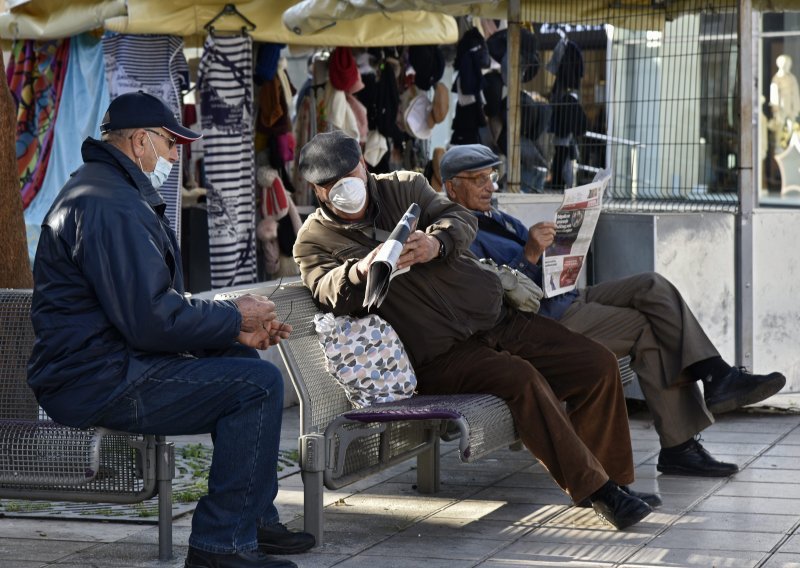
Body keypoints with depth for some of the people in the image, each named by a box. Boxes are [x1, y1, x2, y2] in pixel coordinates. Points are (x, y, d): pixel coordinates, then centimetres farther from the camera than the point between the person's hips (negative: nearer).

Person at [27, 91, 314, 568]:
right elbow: (153, 320, -25)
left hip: (110, 363, 12)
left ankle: (257, 521, 24)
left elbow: (160, 303, 21)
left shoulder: (119, 194, 19)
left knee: (242, 361, 22)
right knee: (259, 384, -16)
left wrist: (235, 329, 7)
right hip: (101, 381, -12)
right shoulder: (109, 205, -19)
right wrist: (235, 318, -10)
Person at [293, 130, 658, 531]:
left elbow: (461, 220, -3)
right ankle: (593, 488, -24)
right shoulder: (314, 240, 2)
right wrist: (361, 272, -39)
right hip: (439, 358, -5)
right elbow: (331, 295, -17)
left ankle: (614, 480, 4)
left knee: (599, 365, -5)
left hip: (496, 318, 6)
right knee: (520, 378, -31)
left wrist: (436, 243, -26)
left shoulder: (405, 187, 11)